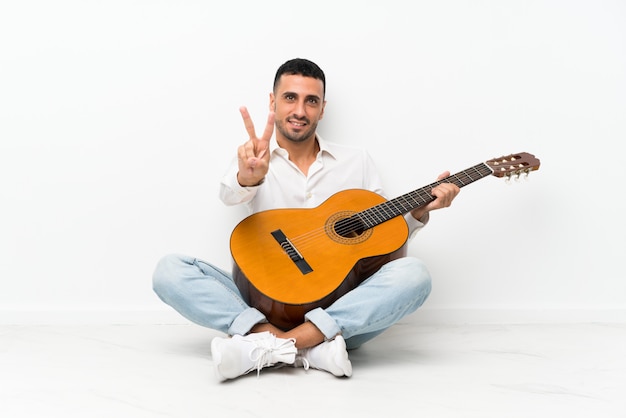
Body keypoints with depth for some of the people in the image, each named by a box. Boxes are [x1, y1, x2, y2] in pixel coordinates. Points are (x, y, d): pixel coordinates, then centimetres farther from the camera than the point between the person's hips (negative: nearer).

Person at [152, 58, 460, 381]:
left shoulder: (356, 161, 14)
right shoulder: (255, 159, 8)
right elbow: (230, 195, -16)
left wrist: (419, 212, -5)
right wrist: (248, 177, -40)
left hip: (339, 310, 1)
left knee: (414, 274, -27)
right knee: (170, 270, -20)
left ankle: (265, 348, -34)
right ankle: (312, 347, -34)